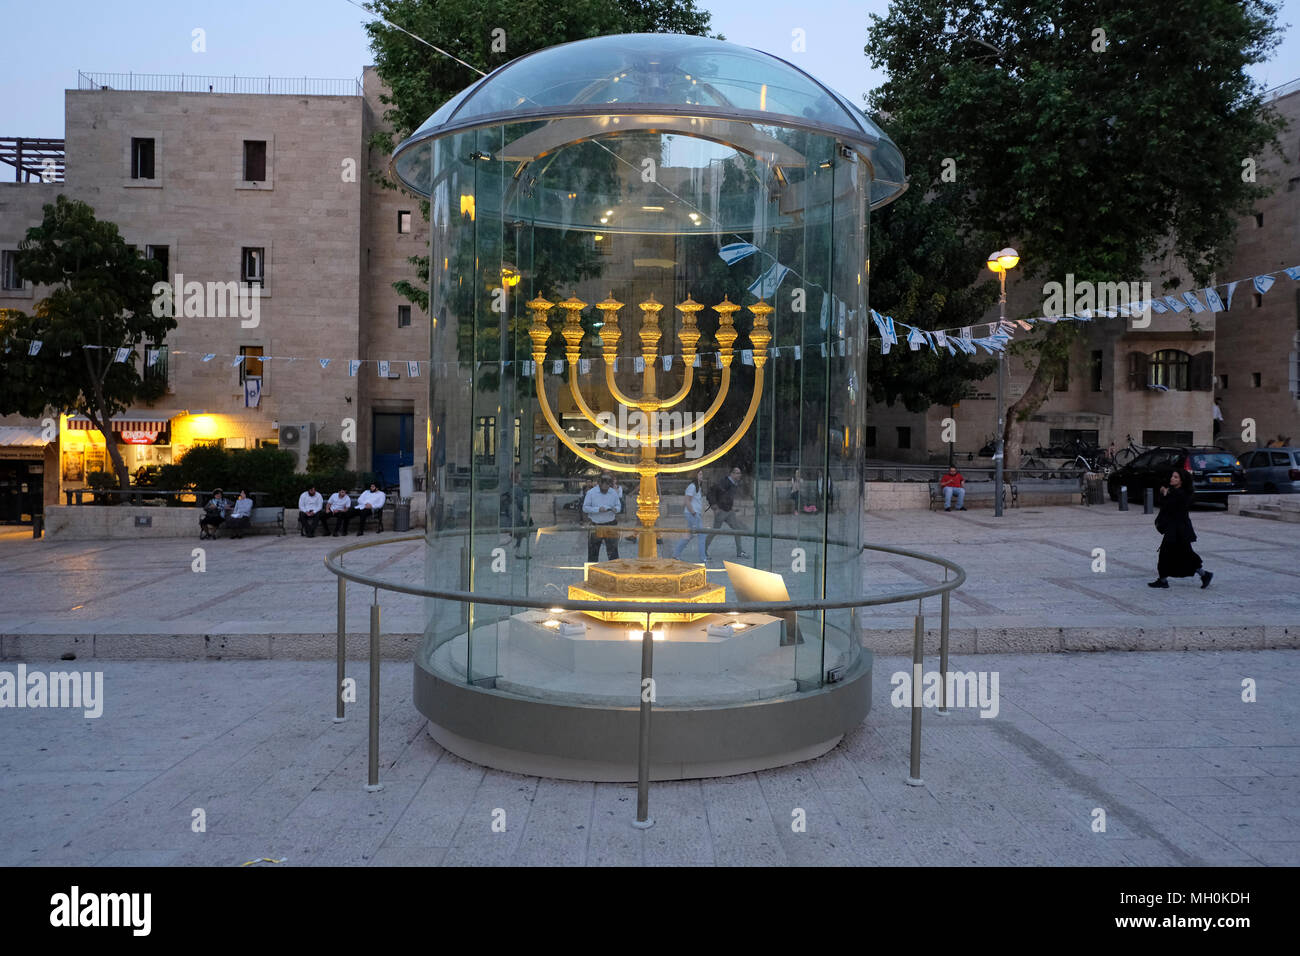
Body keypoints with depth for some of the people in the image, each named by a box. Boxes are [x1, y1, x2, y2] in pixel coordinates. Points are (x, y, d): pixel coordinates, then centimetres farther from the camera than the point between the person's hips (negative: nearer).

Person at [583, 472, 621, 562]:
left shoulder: (614, 493, 3)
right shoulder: (591, 493, -4)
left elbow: (618, 506, 9)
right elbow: (585, 507, -7)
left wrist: (615, 509, -16)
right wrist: (598, 509, -21)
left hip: (610, 525, 1)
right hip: (595, 526, 0)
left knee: (613, 550, -4)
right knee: (593, 552, 10)